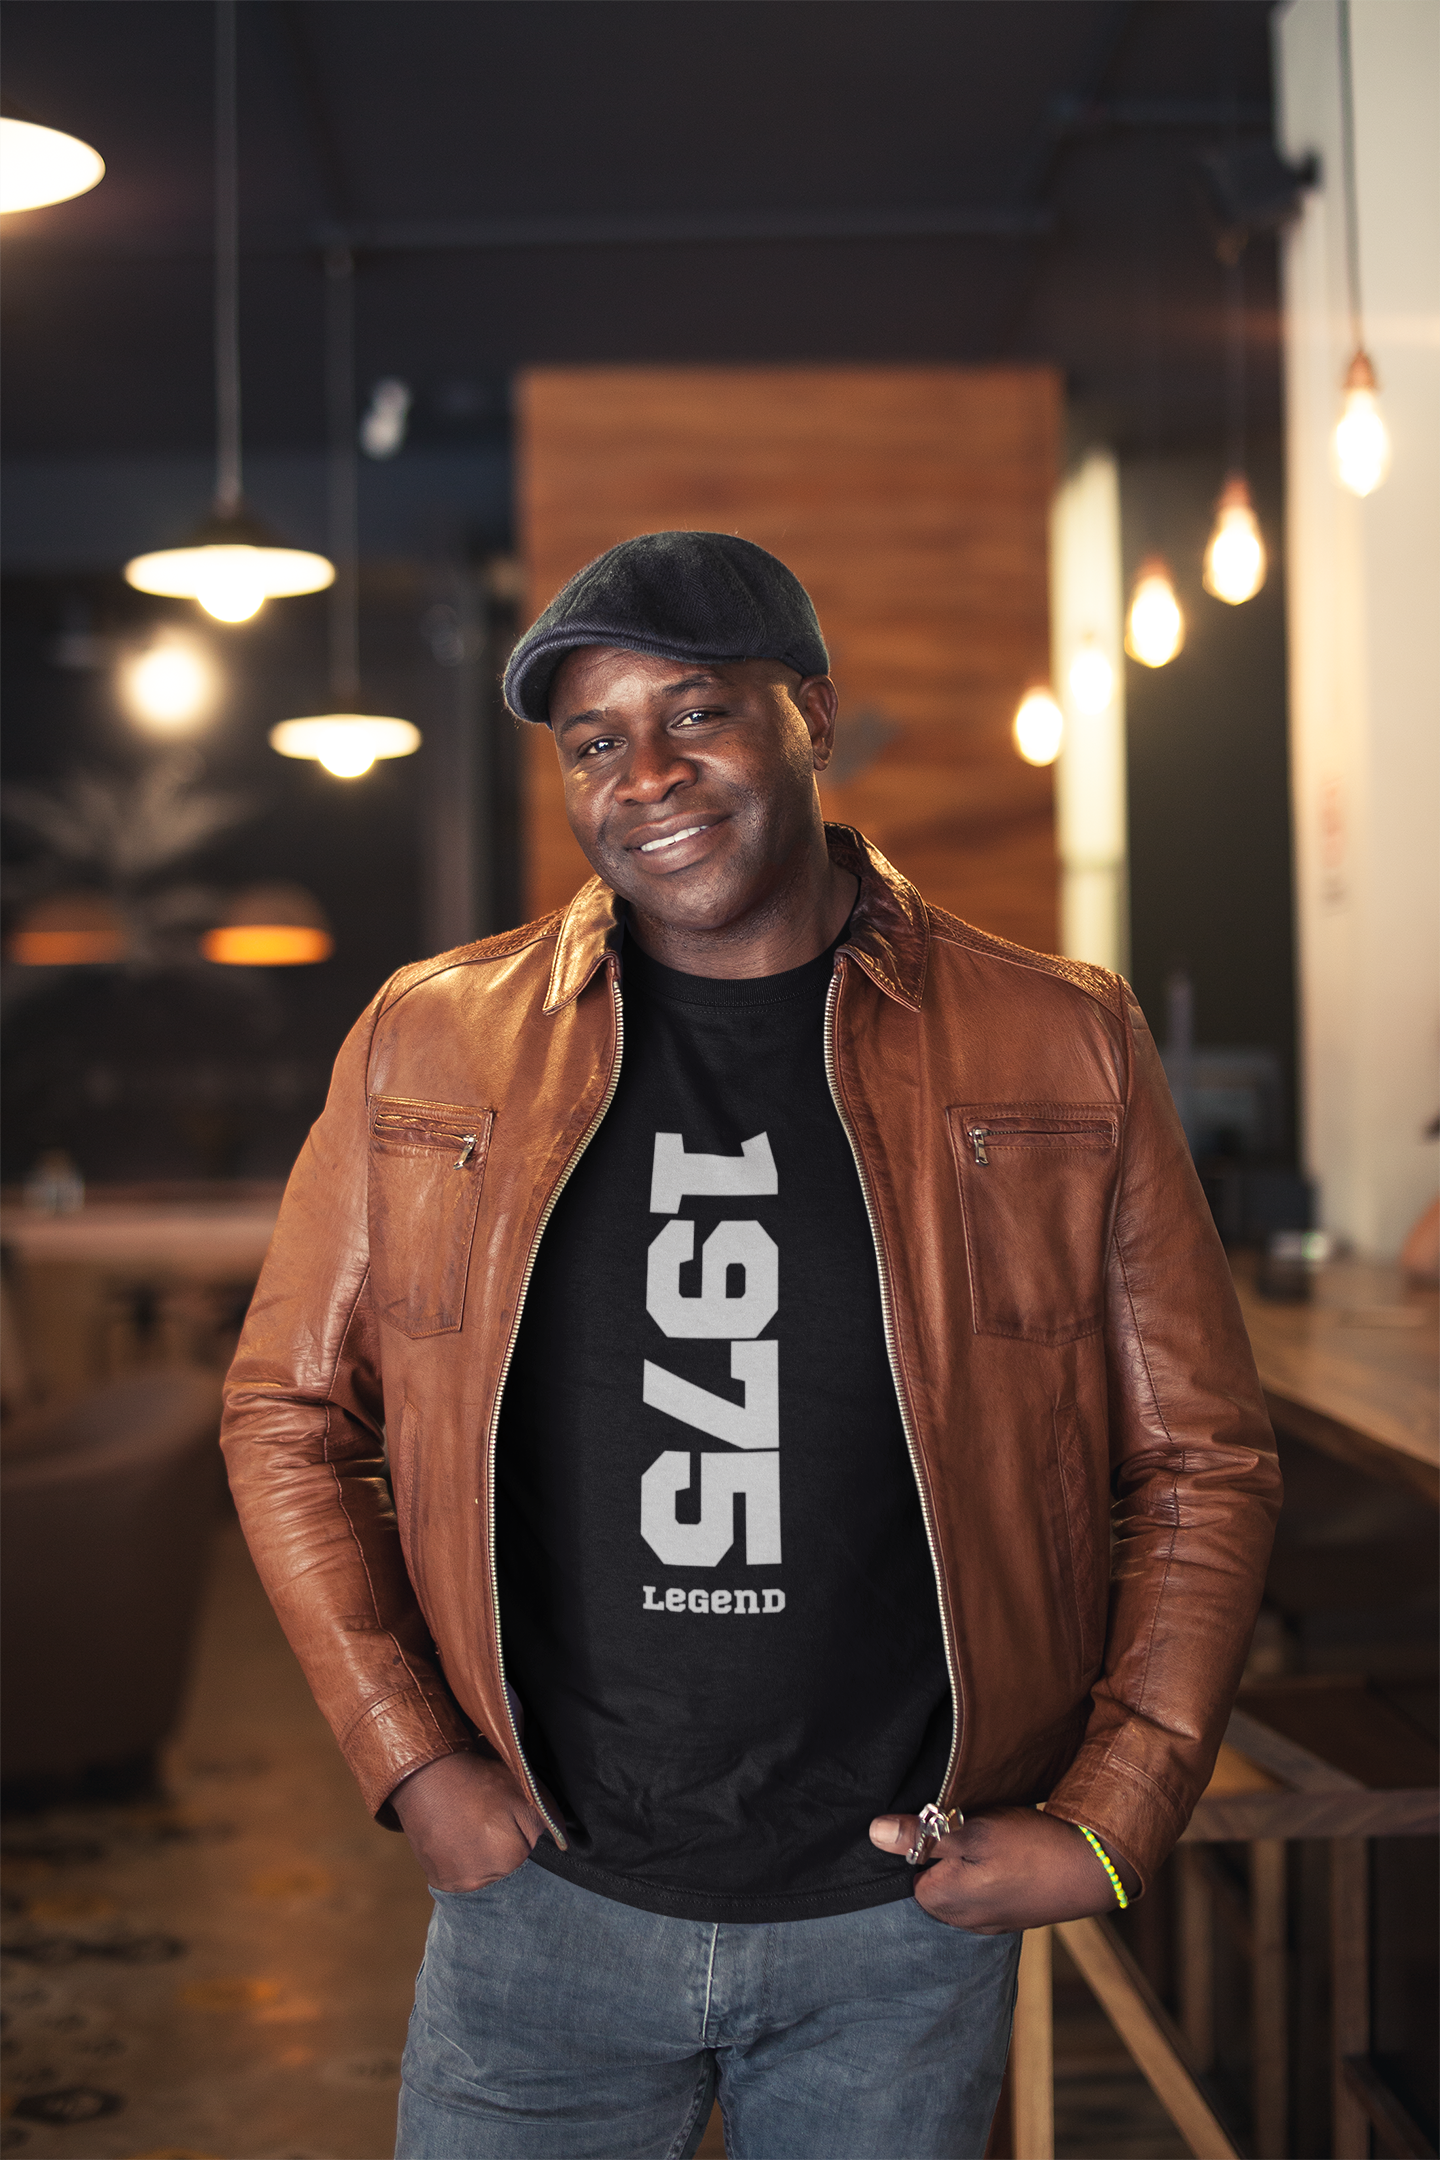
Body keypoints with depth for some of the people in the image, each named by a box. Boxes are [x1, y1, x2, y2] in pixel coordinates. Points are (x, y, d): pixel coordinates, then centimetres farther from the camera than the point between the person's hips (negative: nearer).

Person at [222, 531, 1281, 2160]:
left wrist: (1112, 1818, -6)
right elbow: (288, 1416, 6)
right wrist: (410, 1757, -2)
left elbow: (1199, 1467, 2)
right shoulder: (427, 1043, -1)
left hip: (905, 1918, 0)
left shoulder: (1060, 1048, -3)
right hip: (540, 1897, 1)